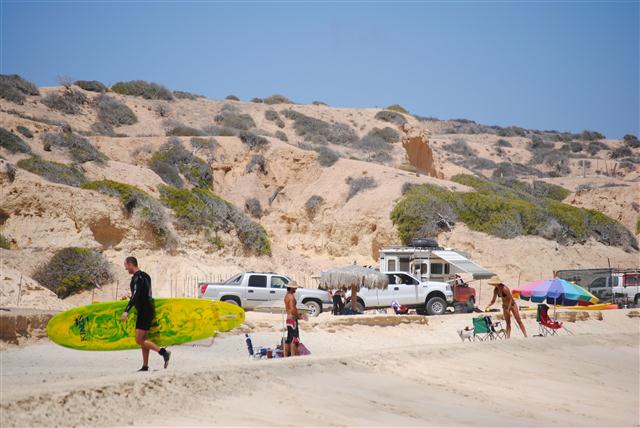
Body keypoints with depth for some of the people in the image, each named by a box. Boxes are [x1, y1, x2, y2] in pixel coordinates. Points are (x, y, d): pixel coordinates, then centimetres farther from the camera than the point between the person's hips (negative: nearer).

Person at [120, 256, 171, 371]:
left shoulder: (137, 277, -14)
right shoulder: (145, 276, 16)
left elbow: (135, 296, -26)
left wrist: (126, 312, -32)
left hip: (144, 312, -10)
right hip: (149, 310, 10)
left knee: (139, 340, -11)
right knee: (142, 340, 12)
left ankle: (163, 352, -19)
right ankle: (145, 366, 11)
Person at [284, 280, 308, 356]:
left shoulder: (286, 296, 14)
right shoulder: (291, 296, -16)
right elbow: (292, 309, -24)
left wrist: (299, 314, 15)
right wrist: (300, 316, -13)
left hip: (288, 318, 10)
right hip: (293, 319, -10)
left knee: (288, 339, 13)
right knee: (294, 339, -11)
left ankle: (286, 356, 15)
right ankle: (293, 355, -17)